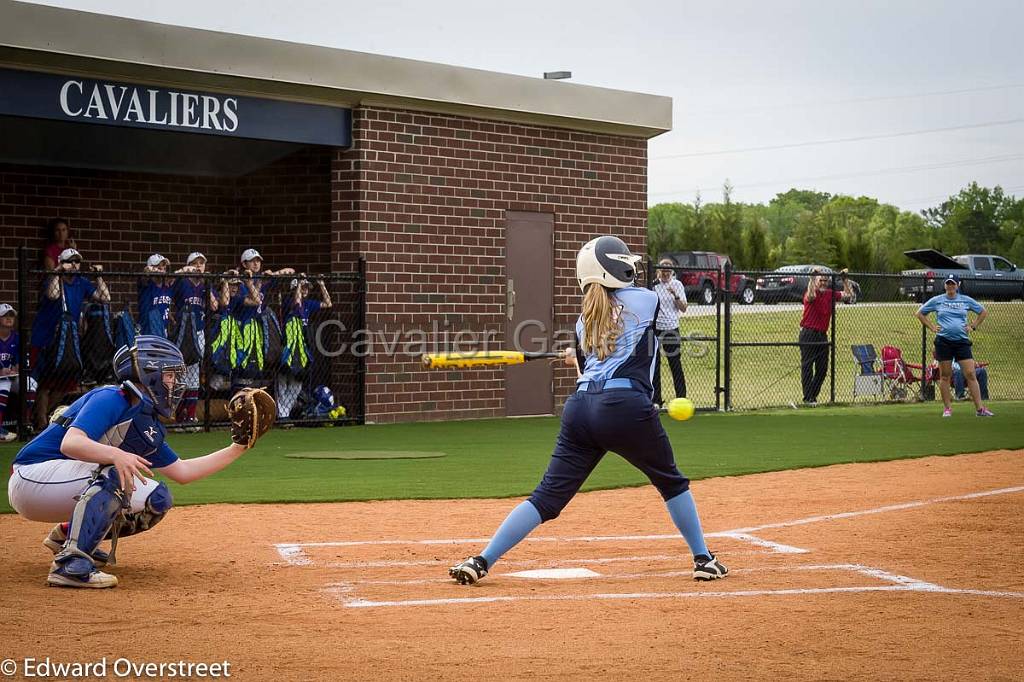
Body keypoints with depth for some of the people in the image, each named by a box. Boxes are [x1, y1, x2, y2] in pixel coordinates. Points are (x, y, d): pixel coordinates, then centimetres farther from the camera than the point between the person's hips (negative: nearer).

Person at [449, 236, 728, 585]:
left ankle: (480, 562, -2)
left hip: (580, 407, 4)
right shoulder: (647, 300, 9)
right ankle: (704, 560, 22)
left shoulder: (585, 319, 18)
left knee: (548, 495, 5)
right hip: (627, 408, -4)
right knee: (672, 482, 19)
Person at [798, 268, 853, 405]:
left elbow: (849, 295, 13)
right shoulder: (812, 294, -9)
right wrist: (812, 278, -31)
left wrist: (845, 279, 7)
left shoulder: (831, 294, 9)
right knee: (807, 366, -4)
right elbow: (811, 296, -33)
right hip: (808, 334, -6)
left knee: (823, 368, 8)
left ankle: (813, 395, 19)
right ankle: (808, 398, 0)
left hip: (822, 335, 6)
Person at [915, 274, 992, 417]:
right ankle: (947, 408, 11)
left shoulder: (966, 300, 7)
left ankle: (980, 408, -4)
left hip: (962, 341, 1)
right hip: (943, 342, 0)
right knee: (945, 376, 2)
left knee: (971, 374, -6)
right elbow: (919, 314, 14)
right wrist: (932, 327, 5)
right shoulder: (936, 300, 4)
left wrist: (973, 326, 9)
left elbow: (983, 312, 20)